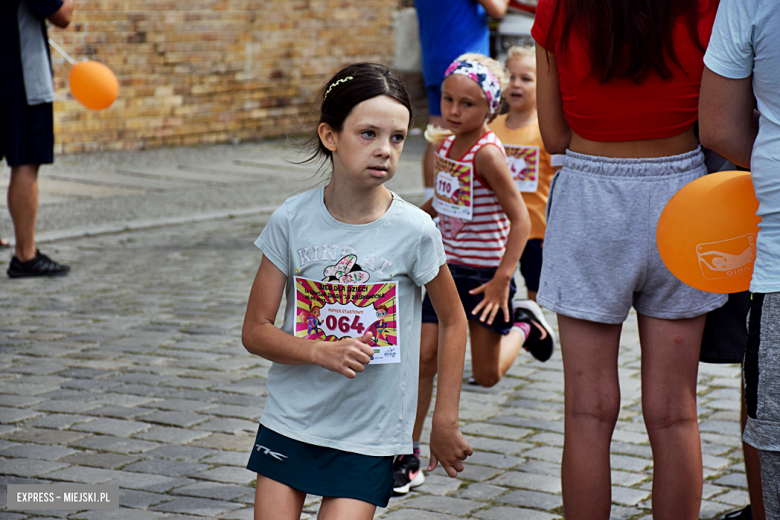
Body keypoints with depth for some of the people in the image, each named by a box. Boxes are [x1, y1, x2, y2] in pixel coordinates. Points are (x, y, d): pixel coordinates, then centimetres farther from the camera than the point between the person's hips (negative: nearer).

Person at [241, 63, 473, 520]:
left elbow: (453, 321, 3)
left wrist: (446, 421, 2)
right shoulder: (292, 221, -8)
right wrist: (322, 352, -20)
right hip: (290, 419, 2)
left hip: (369, 435, -2)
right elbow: (255, 331, -3)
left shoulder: (414, 231, -12)